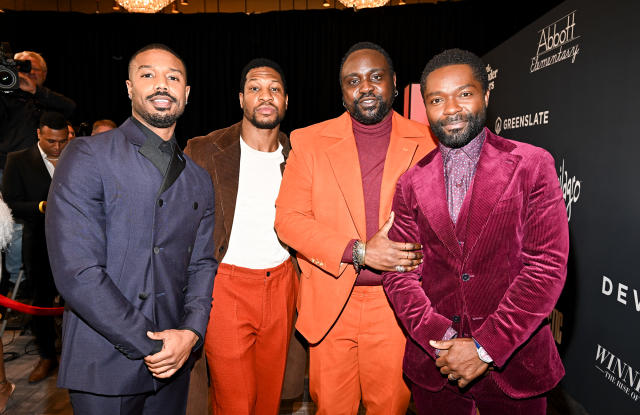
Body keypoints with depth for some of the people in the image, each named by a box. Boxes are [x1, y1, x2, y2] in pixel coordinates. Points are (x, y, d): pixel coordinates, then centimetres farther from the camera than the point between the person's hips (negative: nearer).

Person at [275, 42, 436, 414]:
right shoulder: (309, 142, 1)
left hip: (398, 304, 0)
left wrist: (422, 253, -13)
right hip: (330, 304, 1)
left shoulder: (427, 141, 2)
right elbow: (288, 219, -5)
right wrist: (359, 251, -15)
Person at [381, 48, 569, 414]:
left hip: (513, 361, -1)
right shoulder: (411, 182, 2)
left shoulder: (532, 165, -5)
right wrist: (442, 340, -15)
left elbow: (548, 265, -11)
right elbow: (399, 273, -2)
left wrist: (486, 348, -15)